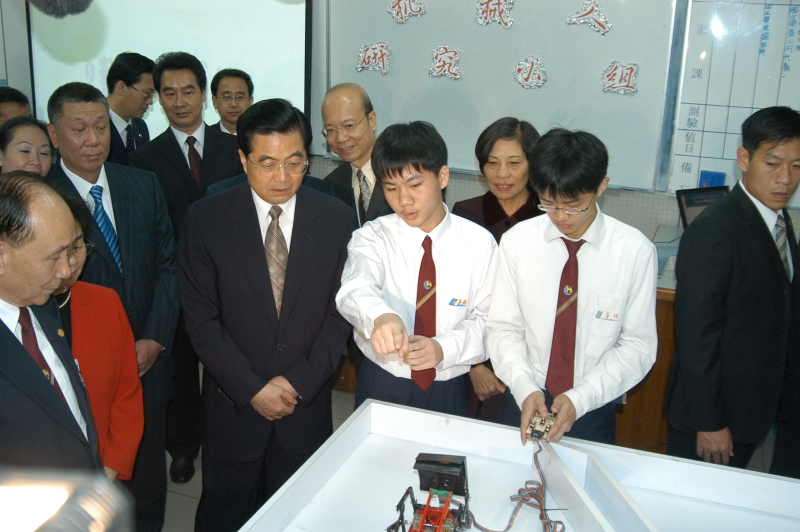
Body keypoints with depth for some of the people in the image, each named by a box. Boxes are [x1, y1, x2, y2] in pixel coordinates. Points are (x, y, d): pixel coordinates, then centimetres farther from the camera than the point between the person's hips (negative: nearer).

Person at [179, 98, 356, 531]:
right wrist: (252, 389, -13)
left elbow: (339, 313, -2)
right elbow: (201, 319, -8)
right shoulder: (205, 219, -9)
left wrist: (300, 382, -10)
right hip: (233, 405, 0)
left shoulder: (337, 220, -4)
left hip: (307, 406, 1)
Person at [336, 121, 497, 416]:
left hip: (448, 391, 1)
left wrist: (444, 348, -25)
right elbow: (355, 289, -30)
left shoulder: (479, 243, -6)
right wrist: (380, 316, -53)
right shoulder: (372, 237, -9)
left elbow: (489, 319, -6)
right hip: (380, 388, 0)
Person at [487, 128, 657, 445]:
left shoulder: (635, 251, -12)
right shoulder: (516, 241, -8)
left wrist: (580, 399, -18)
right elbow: (504, 328, -3)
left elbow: (639, 345, -8)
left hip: (594, 409, -1)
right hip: (524, 404, 1)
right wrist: (525, 389, -18)